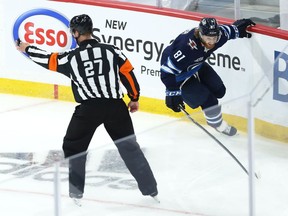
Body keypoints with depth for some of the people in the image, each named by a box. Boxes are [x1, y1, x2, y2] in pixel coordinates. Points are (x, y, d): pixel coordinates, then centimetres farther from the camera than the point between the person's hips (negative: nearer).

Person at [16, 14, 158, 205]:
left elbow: (49, 60, 13)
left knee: (73, 148, 17)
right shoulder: (112, 51, 2)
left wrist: (27, 49, 30)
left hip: (88, 108, -2)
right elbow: (128, 73, 3)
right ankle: (150, 189, 13)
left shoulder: (71, 57, -1)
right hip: (115, 105, 2)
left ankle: (75, 192, 15)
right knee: (129, 146, 12)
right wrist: (134, 98, 16)